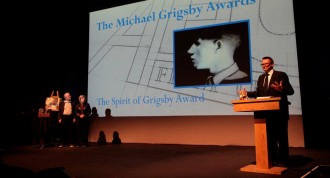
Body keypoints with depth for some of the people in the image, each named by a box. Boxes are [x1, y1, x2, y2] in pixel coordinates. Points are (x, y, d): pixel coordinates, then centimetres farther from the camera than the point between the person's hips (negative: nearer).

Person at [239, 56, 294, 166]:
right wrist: (247, 93, -2)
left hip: (279, 111, -6)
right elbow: (258, 93, 13)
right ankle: (273, 158, 24)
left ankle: (282, 159, 14)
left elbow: (291, 91, -11)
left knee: (281, 136, 3)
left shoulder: (281, 75, -4)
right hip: (267, 112, 6)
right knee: (270, 136, 13)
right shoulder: (261, 77, 14)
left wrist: (281, 89, -31)